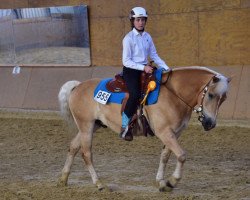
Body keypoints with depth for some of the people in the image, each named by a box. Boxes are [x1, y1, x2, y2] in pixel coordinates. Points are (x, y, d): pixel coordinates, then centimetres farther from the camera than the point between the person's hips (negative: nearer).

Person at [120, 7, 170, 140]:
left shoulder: (147, 37, 9)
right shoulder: (128, 38, -9)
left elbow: (154, 56, 14)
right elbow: (126, 61, -12)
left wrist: (166, 68, 2)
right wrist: (143, 67, -20)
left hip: (145, 69, 7)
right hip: (130, 70, -7)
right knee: (135, 94, -30)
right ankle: (125, 126, -20)